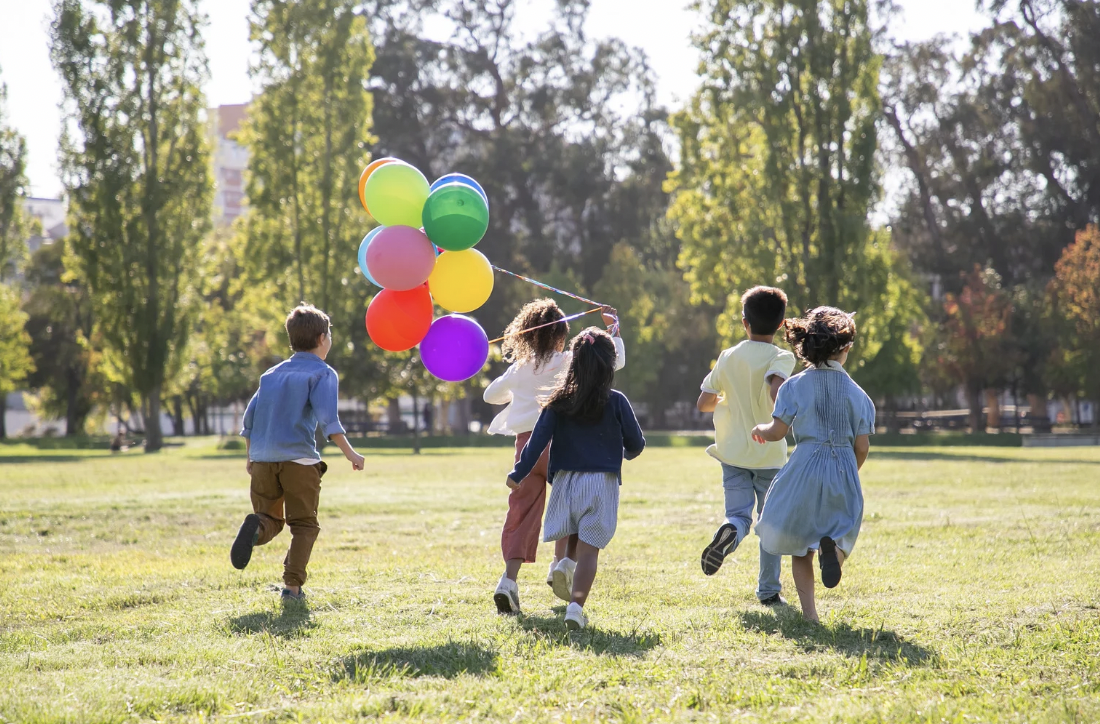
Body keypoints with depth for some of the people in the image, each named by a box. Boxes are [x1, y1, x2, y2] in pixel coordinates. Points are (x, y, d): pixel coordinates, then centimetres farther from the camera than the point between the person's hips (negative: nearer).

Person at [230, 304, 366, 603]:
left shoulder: (272, 374, 19)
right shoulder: (322, 373, 2)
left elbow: (249, 417, 17)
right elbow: (327, 418, -13)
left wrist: (250, 456, 27)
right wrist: (349, 452, -14)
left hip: (262, 458, 4)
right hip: (298, 458, -4)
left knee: (271, 520, 13)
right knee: (304, 525, 7)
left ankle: (256, 526, -23)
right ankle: (292, 586, -6)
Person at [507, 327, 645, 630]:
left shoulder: (560, 402, 1)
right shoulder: (616, 402, -3)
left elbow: (538, 440, -4)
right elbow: (636, 444, 5)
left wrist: (518, 474, 2)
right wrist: (627, 453, 28)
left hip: (565, 480, 2)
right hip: (601, 482, -2)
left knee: (571, 542, 23)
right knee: (588, 549, -5)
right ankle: (576, 605, -18)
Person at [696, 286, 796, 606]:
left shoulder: (729, 358, 3)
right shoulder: (782, 358, -8)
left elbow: (703, 403, 6)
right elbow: (776, 390, -30)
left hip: (733, 452, 2)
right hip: (770, 454, -2)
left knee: (739, 515, 0)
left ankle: (729, 532, -37)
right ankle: (769, 590, 15)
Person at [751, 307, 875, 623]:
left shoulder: (796, 386, -3)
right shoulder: (856, 393, 2)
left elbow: (777, 432, -6)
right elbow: (862, 446, 1)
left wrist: (760, 430, 17)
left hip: (806, 467, -1)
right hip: (844, 470, 1)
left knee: (799, 545, 12)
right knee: (841, 532, 14)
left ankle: (809, 612, 4)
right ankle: (832, 547, -25)